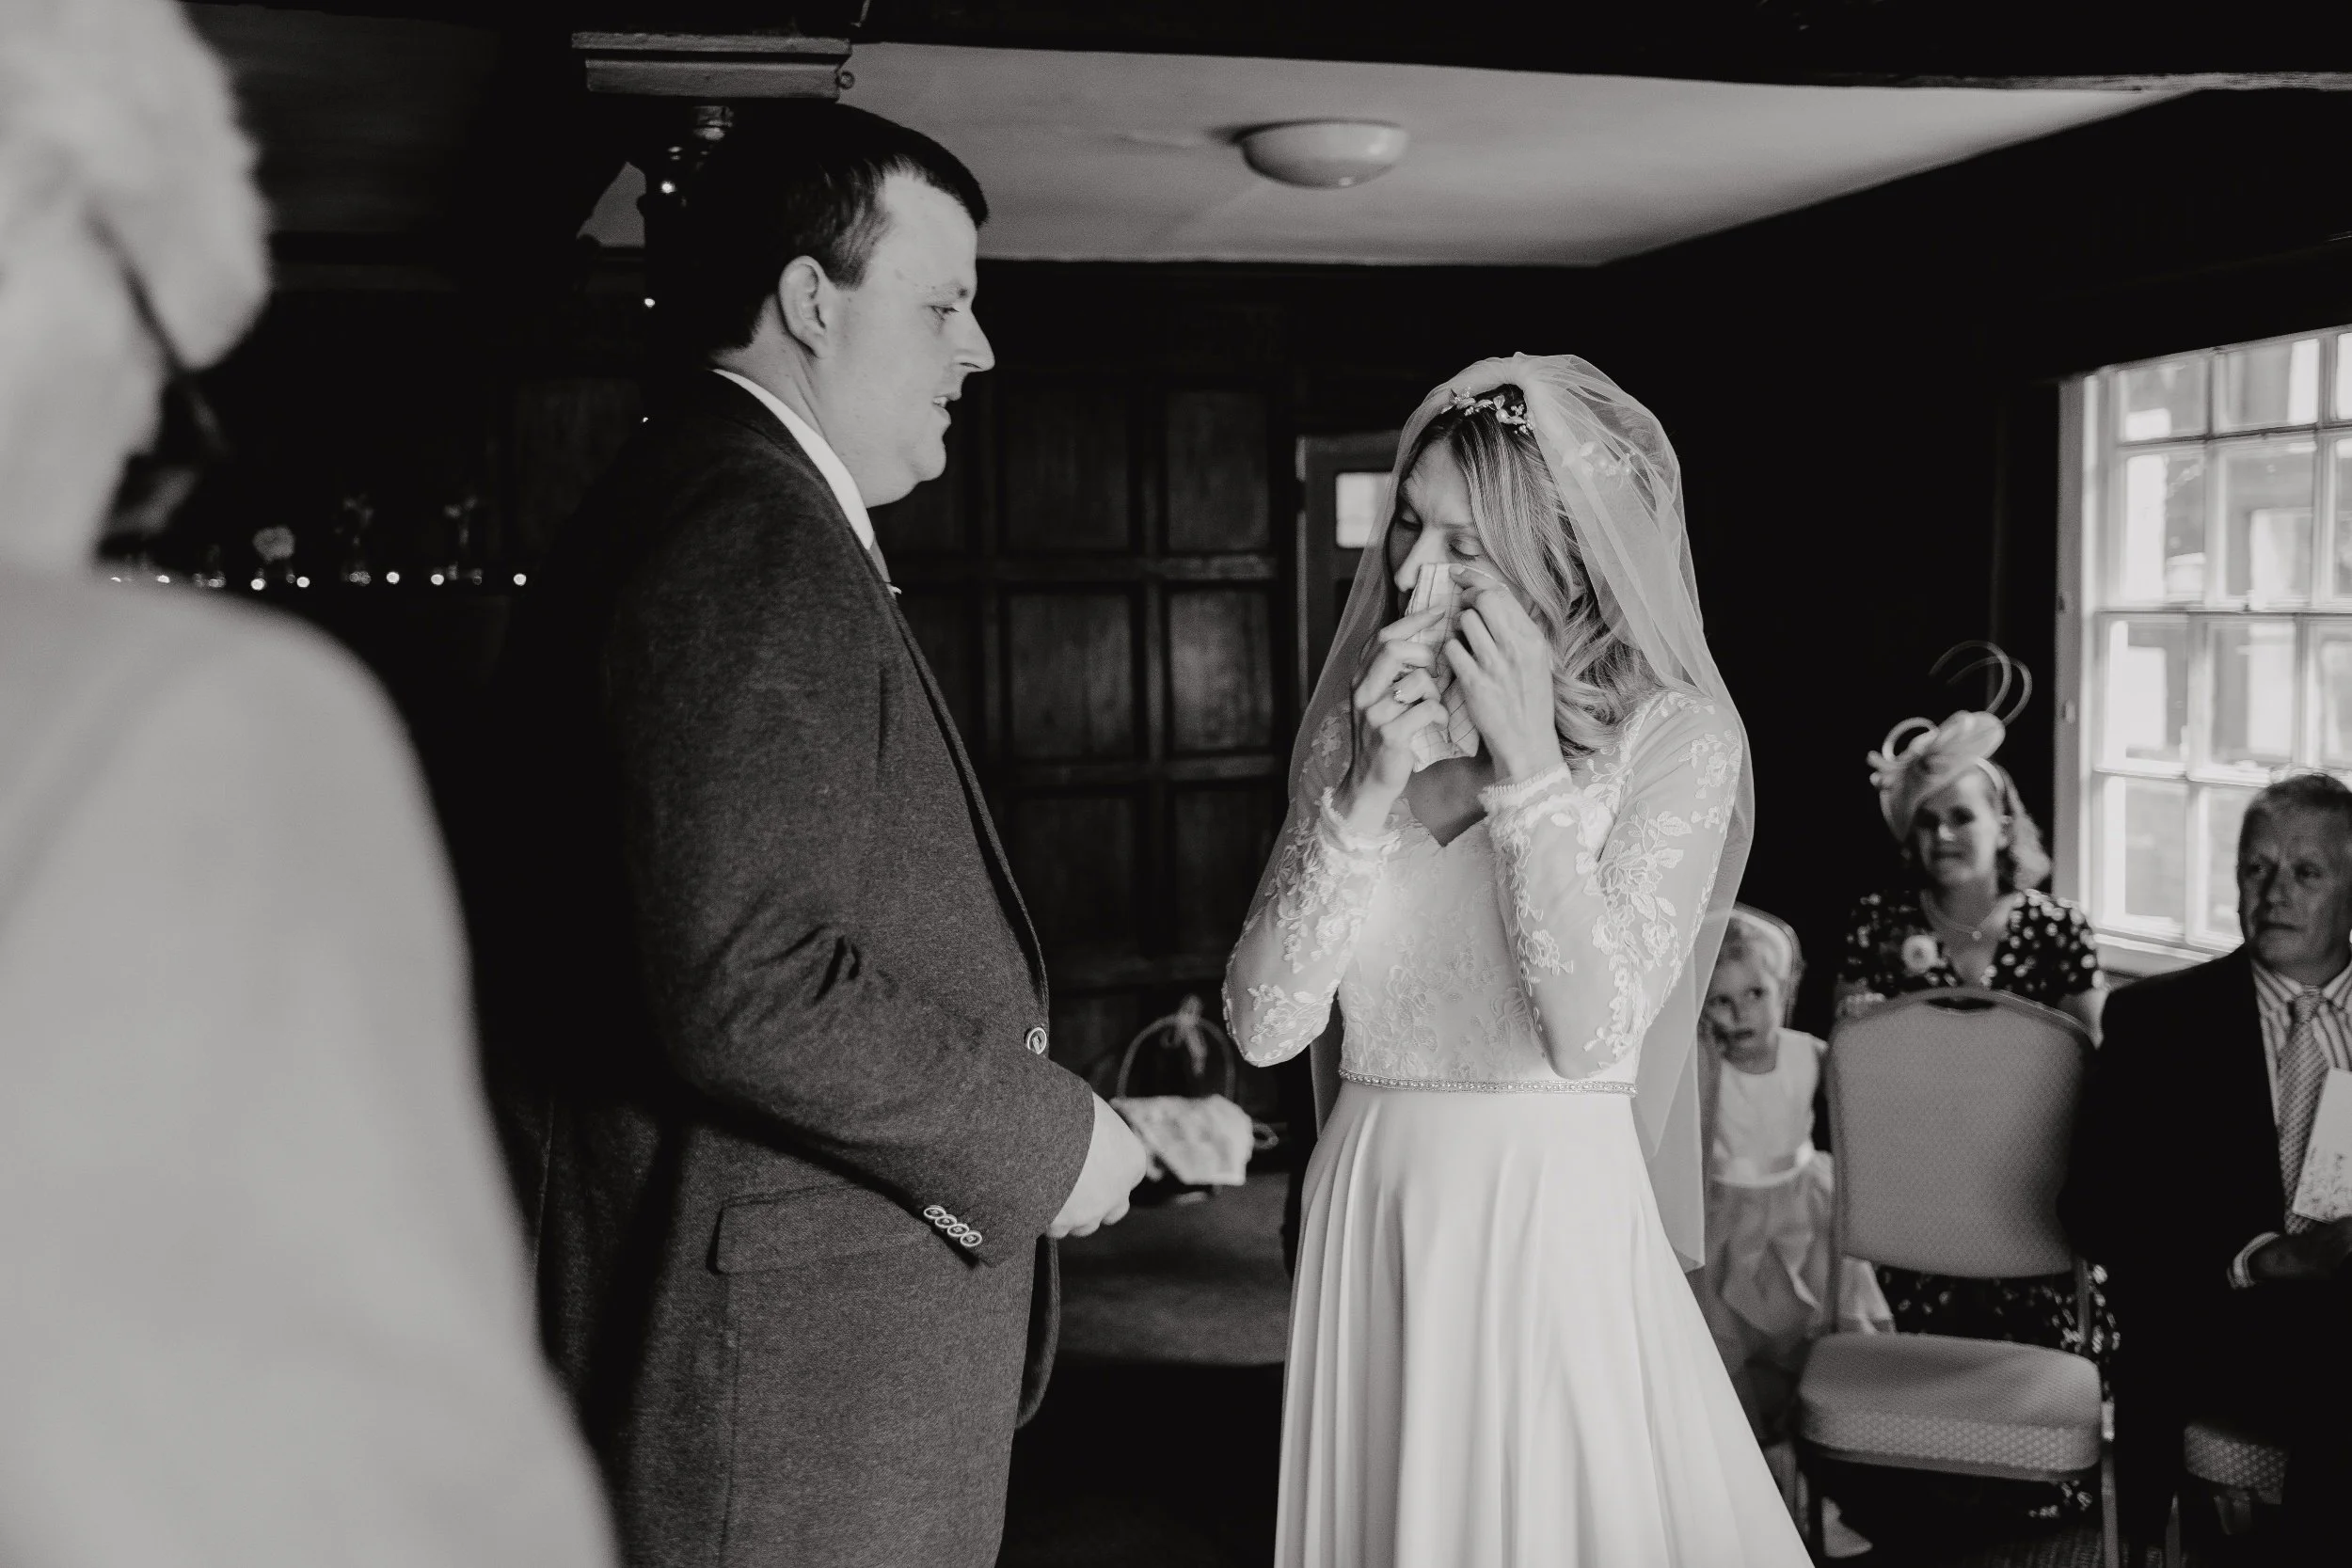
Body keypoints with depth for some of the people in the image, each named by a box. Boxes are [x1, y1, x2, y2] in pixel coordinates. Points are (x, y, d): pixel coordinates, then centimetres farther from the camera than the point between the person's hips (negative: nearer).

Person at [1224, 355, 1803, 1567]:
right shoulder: (1359, 727, 4)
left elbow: (1594, 1034, -17)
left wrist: (1529, 771, -18)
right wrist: (1370, 794, -14)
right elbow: (1262, 1024, -4)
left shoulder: (1676, 734, -7)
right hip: (1370, 1216, 4)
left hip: (1554, 1225, -3)